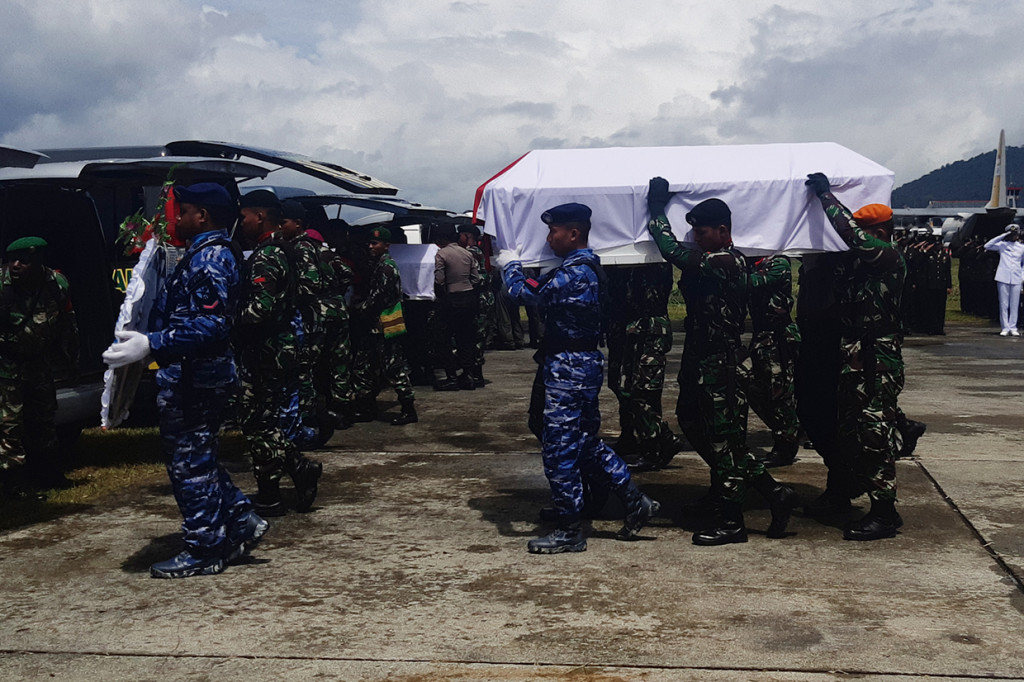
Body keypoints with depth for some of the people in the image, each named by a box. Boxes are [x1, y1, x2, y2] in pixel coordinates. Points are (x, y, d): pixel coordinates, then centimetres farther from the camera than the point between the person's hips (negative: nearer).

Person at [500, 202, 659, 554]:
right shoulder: (587, 267, 14)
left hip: (569, 369, -11)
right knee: (586, 442, 19)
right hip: (583, 365, 11)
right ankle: (635, 502, 24)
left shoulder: (575, 272, -19)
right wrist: (518, 269, 9)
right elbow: (546, 292, 21)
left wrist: (511, 265, -2)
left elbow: (529, 294, -20)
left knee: (558, 448, -3)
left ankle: (569, 530, 6)